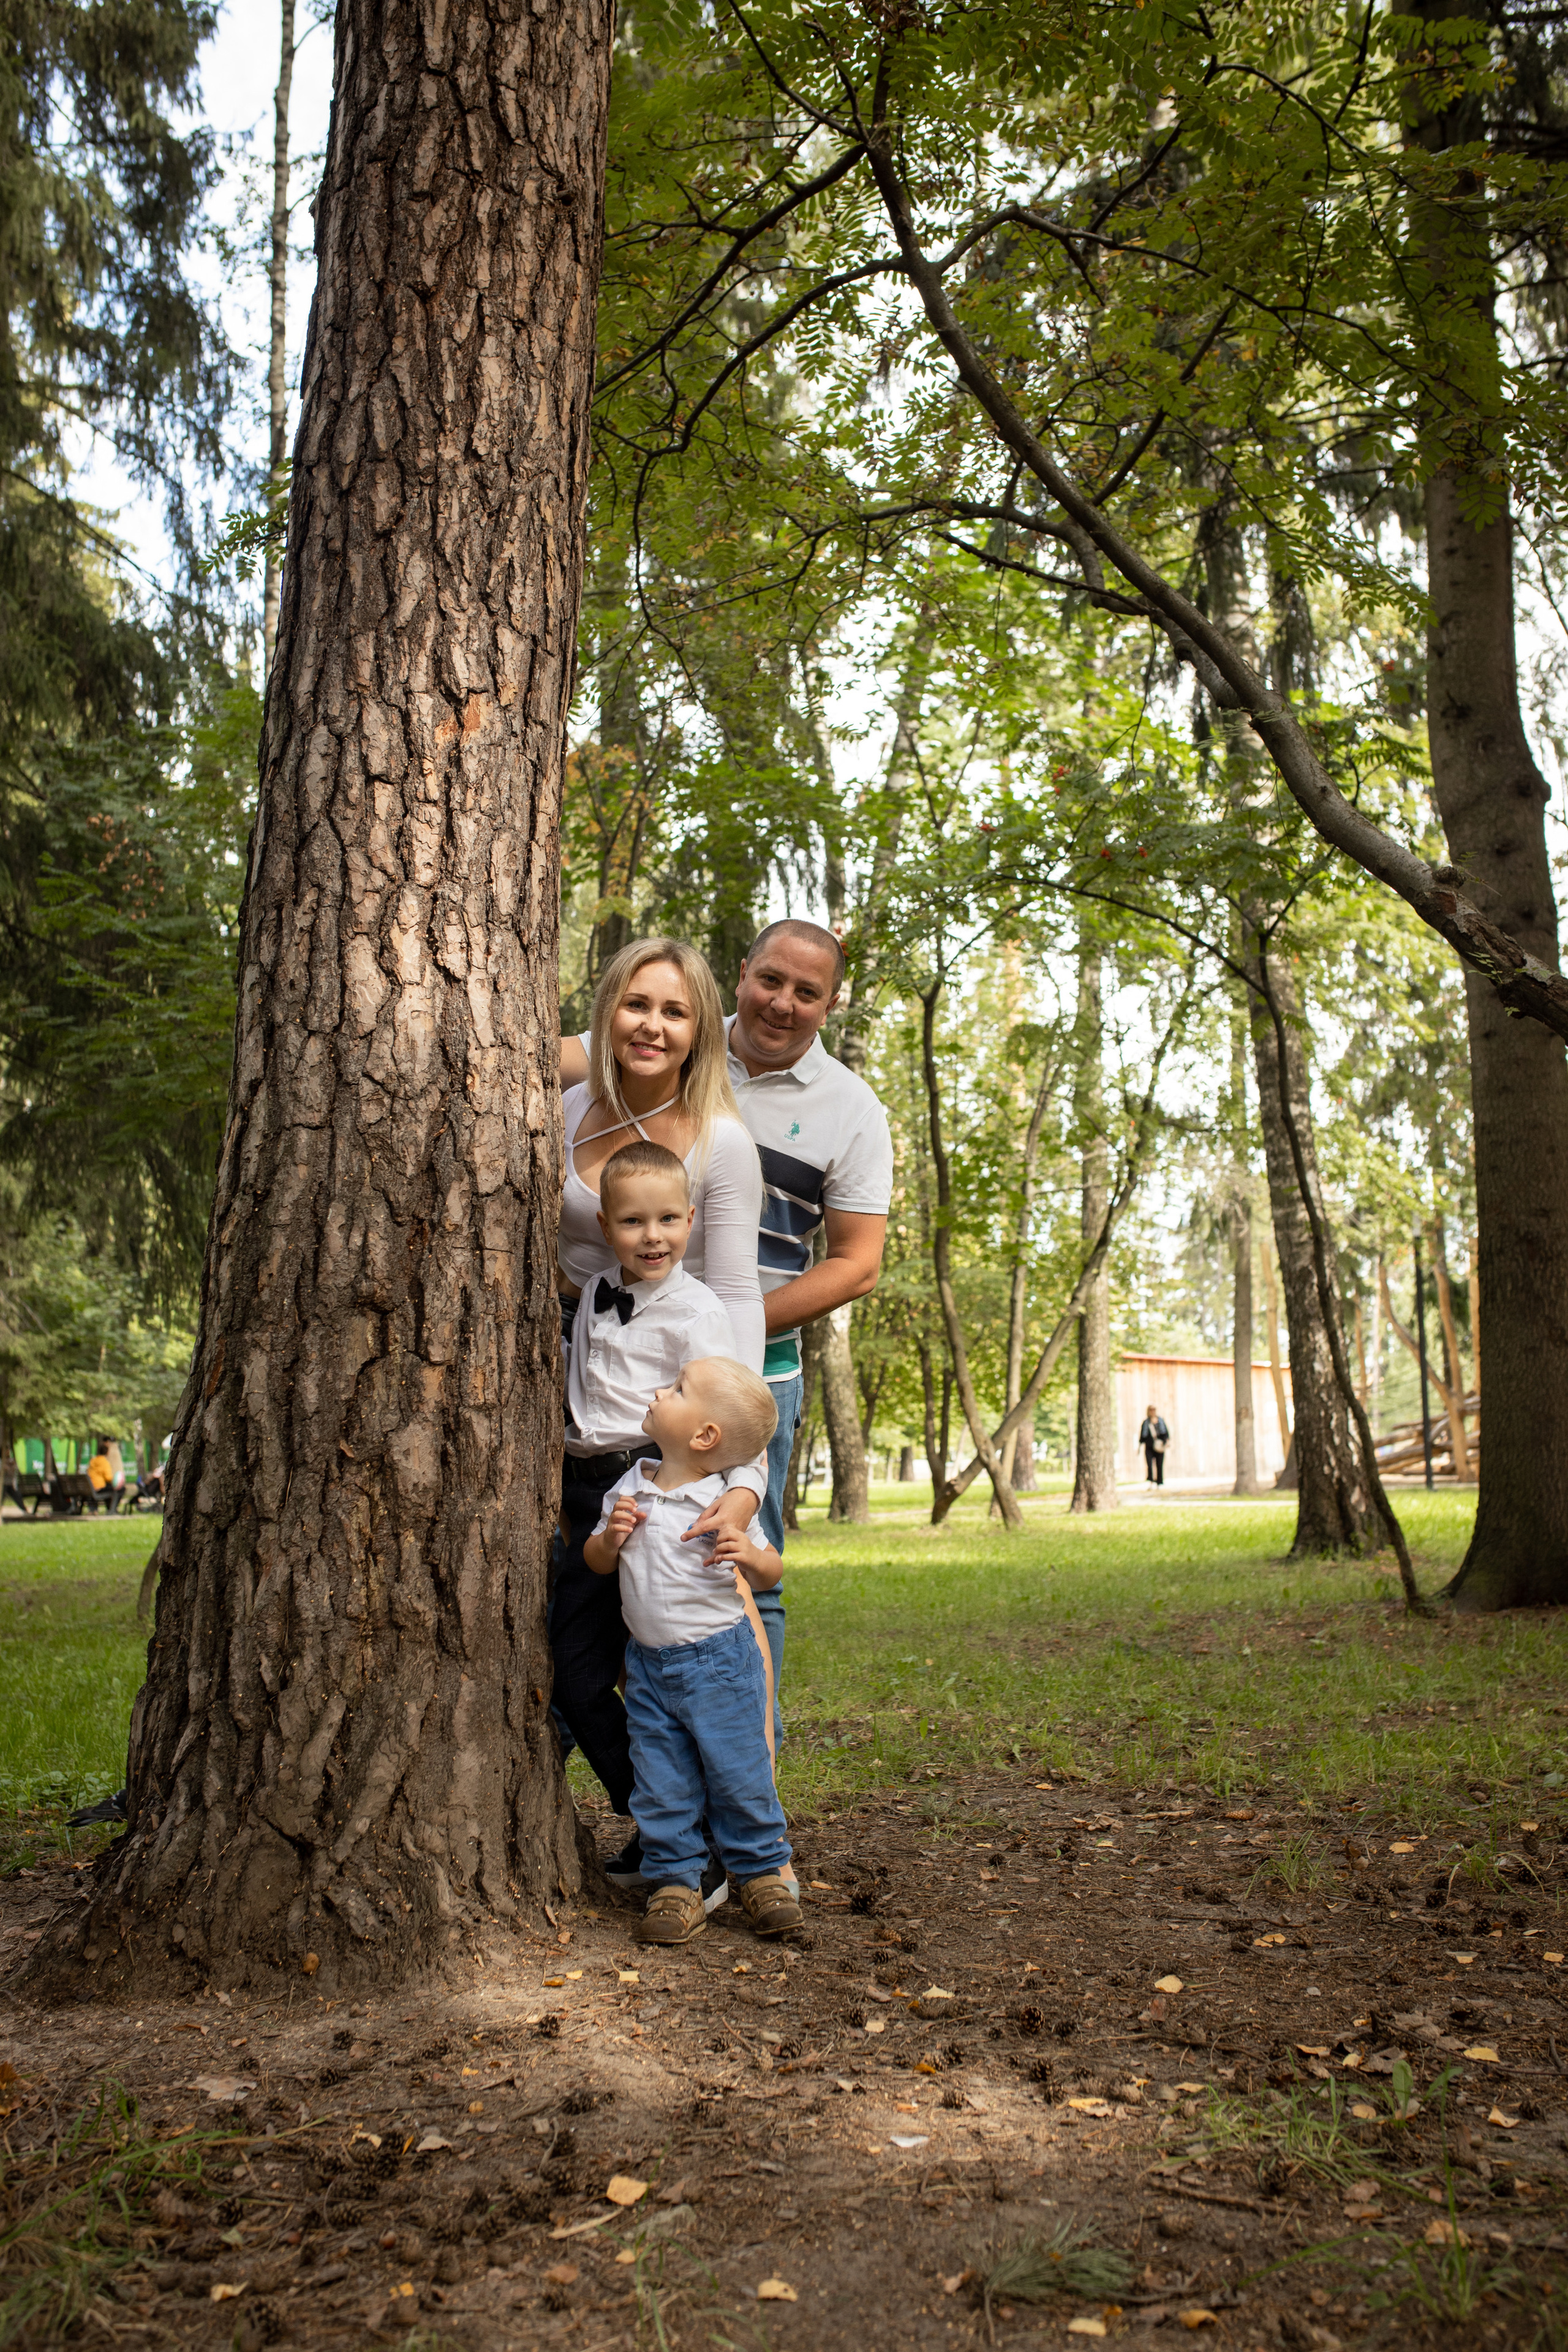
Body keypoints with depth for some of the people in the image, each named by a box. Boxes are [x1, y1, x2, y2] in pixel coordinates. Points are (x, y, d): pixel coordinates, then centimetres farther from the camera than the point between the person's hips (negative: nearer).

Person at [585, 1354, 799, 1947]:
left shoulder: (722, 1504, -11)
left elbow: (771, 1573, -2)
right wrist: (610, 1537, -9)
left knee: (738, 1775, 4)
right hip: (648, 1664, 4)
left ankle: (763, 1871, 21)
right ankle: (675, 1884, 18)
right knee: (661, 1786, 7)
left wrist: (749, 1556, -25)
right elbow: (595, 1561, 13)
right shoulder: (627, 1492, 2)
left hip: (717, 1659, -4)